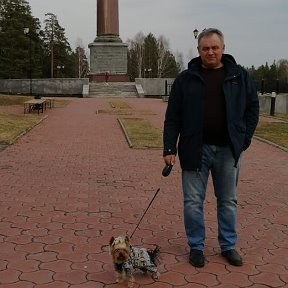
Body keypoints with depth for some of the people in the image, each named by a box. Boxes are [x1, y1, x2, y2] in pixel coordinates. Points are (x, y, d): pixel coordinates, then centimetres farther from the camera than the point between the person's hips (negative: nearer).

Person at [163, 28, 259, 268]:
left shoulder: (239, 76, 3)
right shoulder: (186, 79, 1)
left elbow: (253, 108, 8)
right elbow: (173, 117, 0)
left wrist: (244, 139, 0)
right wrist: (169, 148, -6)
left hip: (228, 149, 1)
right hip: (196, 149, -1)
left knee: (228, 201, 13)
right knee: (193, 202, 5)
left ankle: (228, 246, 29)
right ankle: (196, 246, 22)